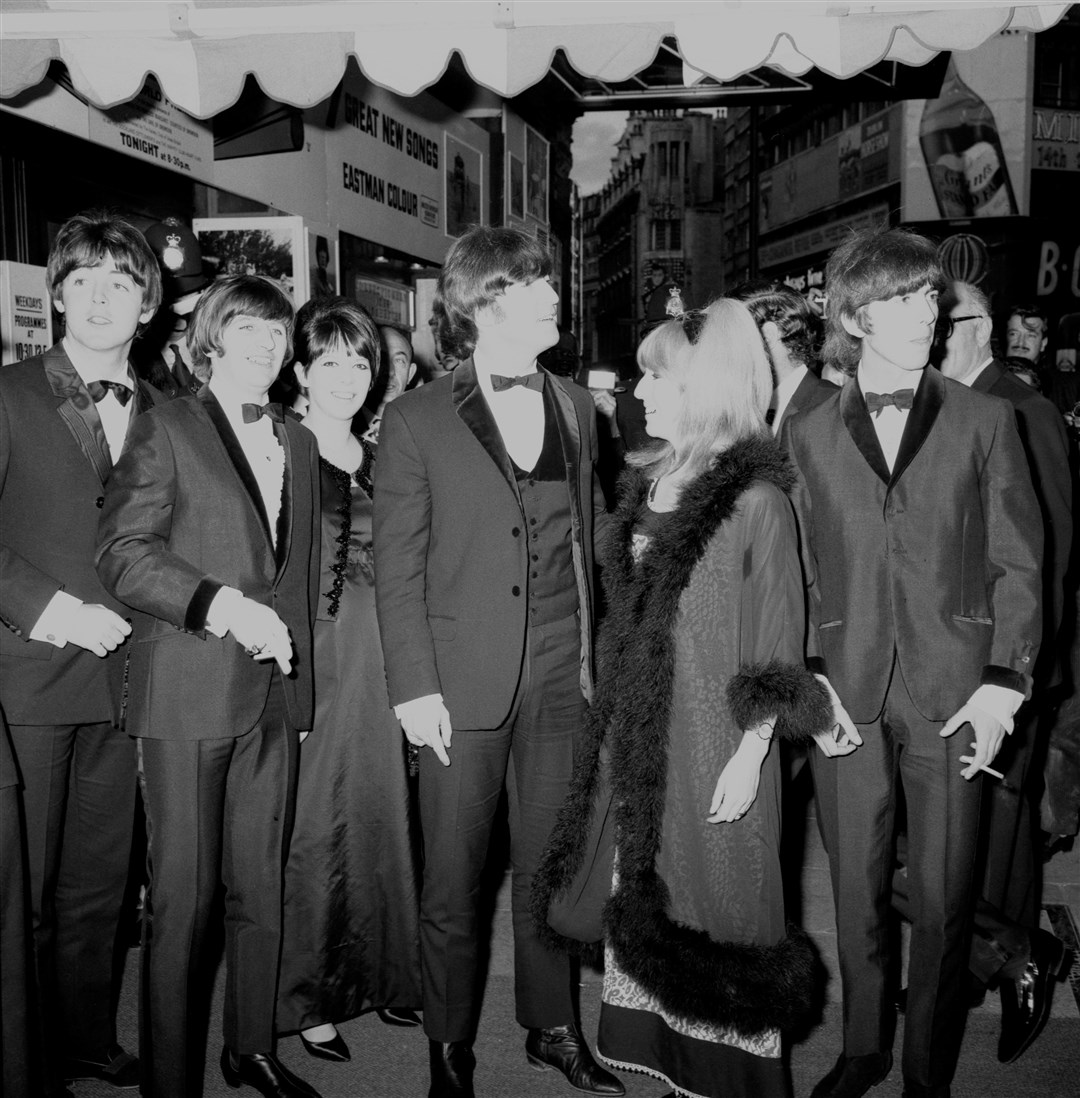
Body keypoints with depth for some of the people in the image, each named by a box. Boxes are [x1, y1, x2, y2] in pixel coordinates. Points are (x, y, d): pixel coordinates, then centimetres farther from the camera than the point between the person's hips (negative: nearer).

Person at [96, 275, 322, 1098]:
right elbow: (123, 553, -9)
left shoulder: (299, 443, 16)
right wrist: (223, 605, -20)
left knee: (262, 885, 12)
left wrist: (300, 670, 12)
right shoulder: (167, 429, 0)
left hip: (276, 694, 5)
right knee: (183, 897, 1)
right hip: (189, 693, -5)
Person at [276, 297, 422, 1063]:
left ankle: (381, 973, 27)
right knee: (312, 823, 0)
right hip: (307, 661, -5)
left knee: (381, 809, 11)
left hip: (381, 662, 5)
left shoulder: (381, 461, 13)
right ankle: (308, 997, 16)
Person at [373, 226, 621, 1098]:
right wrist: (415, 687, -10)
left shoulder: (575, 407, 9)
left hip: (562, 677, 4)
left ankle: (553, 1026, 33)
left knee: (549, 864, 15)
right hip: (464, 684, -3)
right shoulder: (418, 420, -4)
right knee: (453, 880, 7)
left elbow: (590, 536, 13)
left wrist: (598, 653, 8)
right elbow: (398, 567, -5)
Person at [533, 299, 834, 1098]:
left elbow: (779, 638, -10)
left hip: (714, 741, -6)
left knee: (715, 898, 5)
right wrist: (615, 728, 9)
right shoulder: (649, 482, 8)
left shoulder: (756, 495, -11)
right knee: (648, 894, 14)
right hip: (639, 736, 7)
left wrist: (750, 754, -13)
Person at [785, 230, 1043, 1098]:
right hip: (848, 697, 1)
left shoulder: (985, 421, 4)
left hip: (951, 694, -1)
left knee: (943, 902, 8)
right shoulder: (810, 436, 7)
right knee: (857, 893, 12)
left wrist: (1003, 682, -7)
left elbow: (1019, 562, 2)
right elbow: (800, 573, 8)